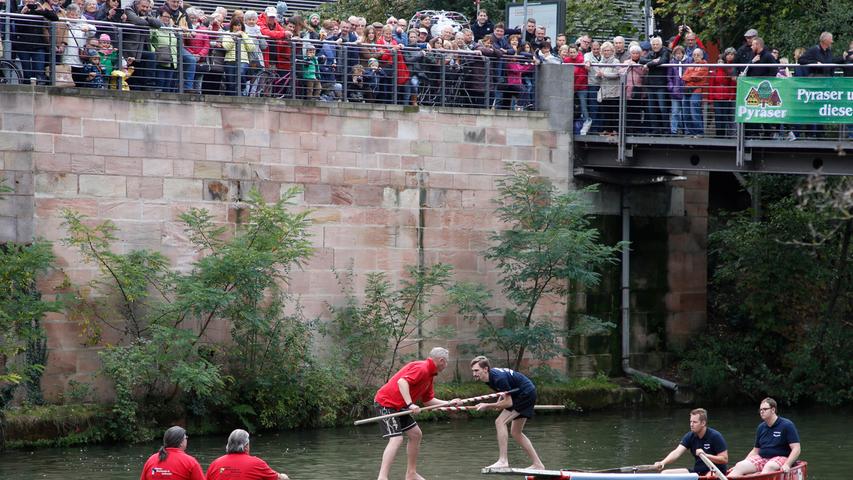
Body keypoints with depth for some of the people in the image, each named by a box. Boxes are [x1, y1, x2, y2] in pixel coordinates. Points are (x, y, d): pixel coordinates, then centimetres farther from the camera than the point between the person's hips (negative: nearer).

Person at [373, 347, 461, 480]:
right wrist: (410, 404, -36)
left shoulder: (429, 374, 15)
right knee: (396, 439, -20)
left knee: (416, 435, 15)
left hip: (399, 406, 11)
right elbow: (402, 381, -31)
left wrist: (449, 403, 20)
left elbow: (428, 401, 21)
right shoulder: (421, 368, -17)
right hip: (386, 402, -11)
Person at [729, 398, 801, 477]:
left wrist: (787, 465, -22)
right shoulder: (761, 427, 16)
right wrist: (744, 463, 12)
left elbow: (796, 449, -8)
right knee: (740, 466, -19)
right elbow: (755, 450, 24)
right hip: (762, 458, 6)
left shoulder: (787, 425, -2)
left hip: (780, 458, -6)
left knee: (769, 467, -39)